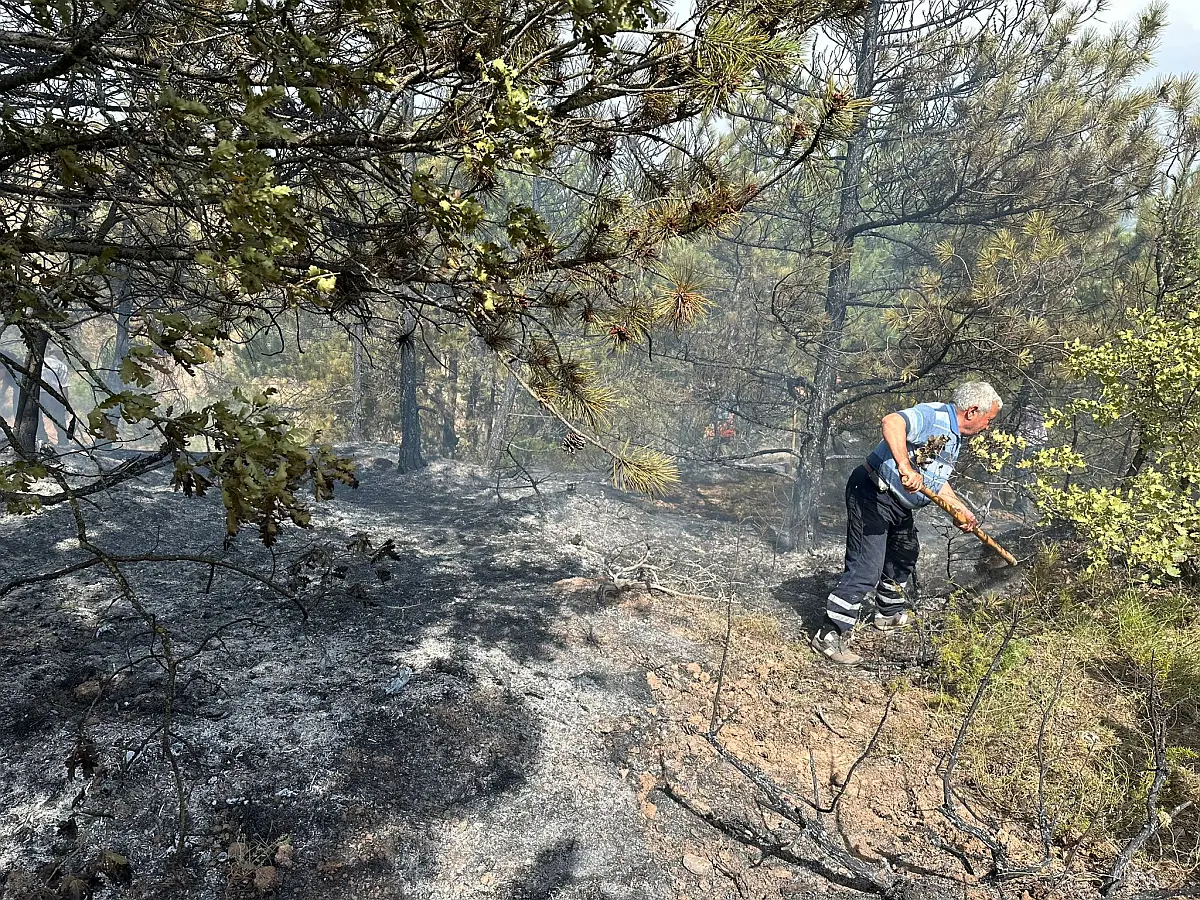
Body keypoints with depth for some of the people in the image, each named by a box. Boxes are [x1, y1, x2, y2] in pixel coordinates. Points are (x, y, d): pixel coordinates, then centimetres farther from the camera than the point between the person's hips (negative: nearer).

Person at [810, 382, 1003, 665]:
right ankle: (830, 635, -6)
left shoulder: (954, 440, 14)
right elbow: (891, 422, -40)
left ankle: (890, 613, 50)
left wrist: (964, 512, 20)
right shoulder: (932, 416, -20)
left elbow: (938, 483, 24)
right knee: (866, 570, -14)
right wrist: (905, 466, -49)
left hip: (899, 505, 11)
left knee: (905, 554, 29)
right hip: (871, 495, -11)